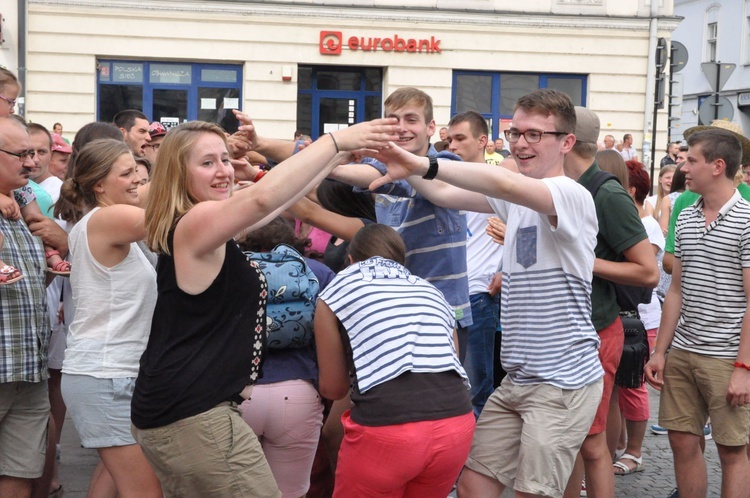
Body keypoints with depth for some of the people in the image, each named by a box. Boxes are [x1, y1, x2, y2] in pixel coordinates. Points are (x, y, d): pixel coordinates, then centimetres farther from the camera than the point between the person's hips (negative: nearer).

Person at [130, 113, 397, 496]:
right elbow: (264, 197, -31)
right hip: (193, 416, -11)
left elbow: (277, 202, 21)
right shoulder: (195, 223, -15)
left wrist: (337, 158, 19)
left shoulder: (203, 226, 14)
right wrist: (336, 141, -25)